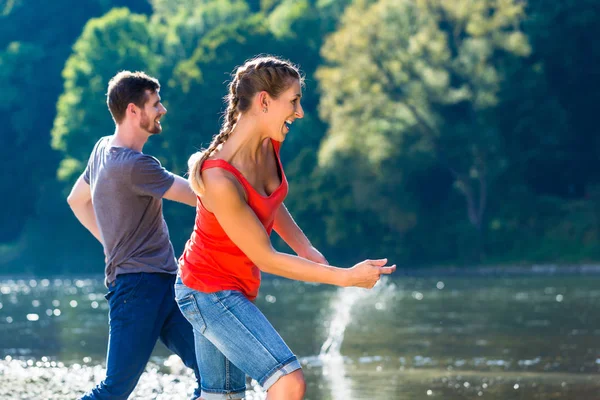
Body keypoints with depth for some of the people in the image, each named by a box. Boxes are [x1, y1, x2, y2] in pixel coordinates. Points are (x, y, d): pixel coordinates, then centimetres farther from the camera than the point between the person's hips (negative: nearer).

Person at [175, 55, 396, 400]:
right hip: (209, 291, -9)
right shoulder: (220, 180, -33)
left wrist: (305, 248, 6)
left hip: (238, 288, 9)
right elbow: (265, 258, -23)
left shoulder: (270, 143, -8)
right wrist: (345, 277, -22)